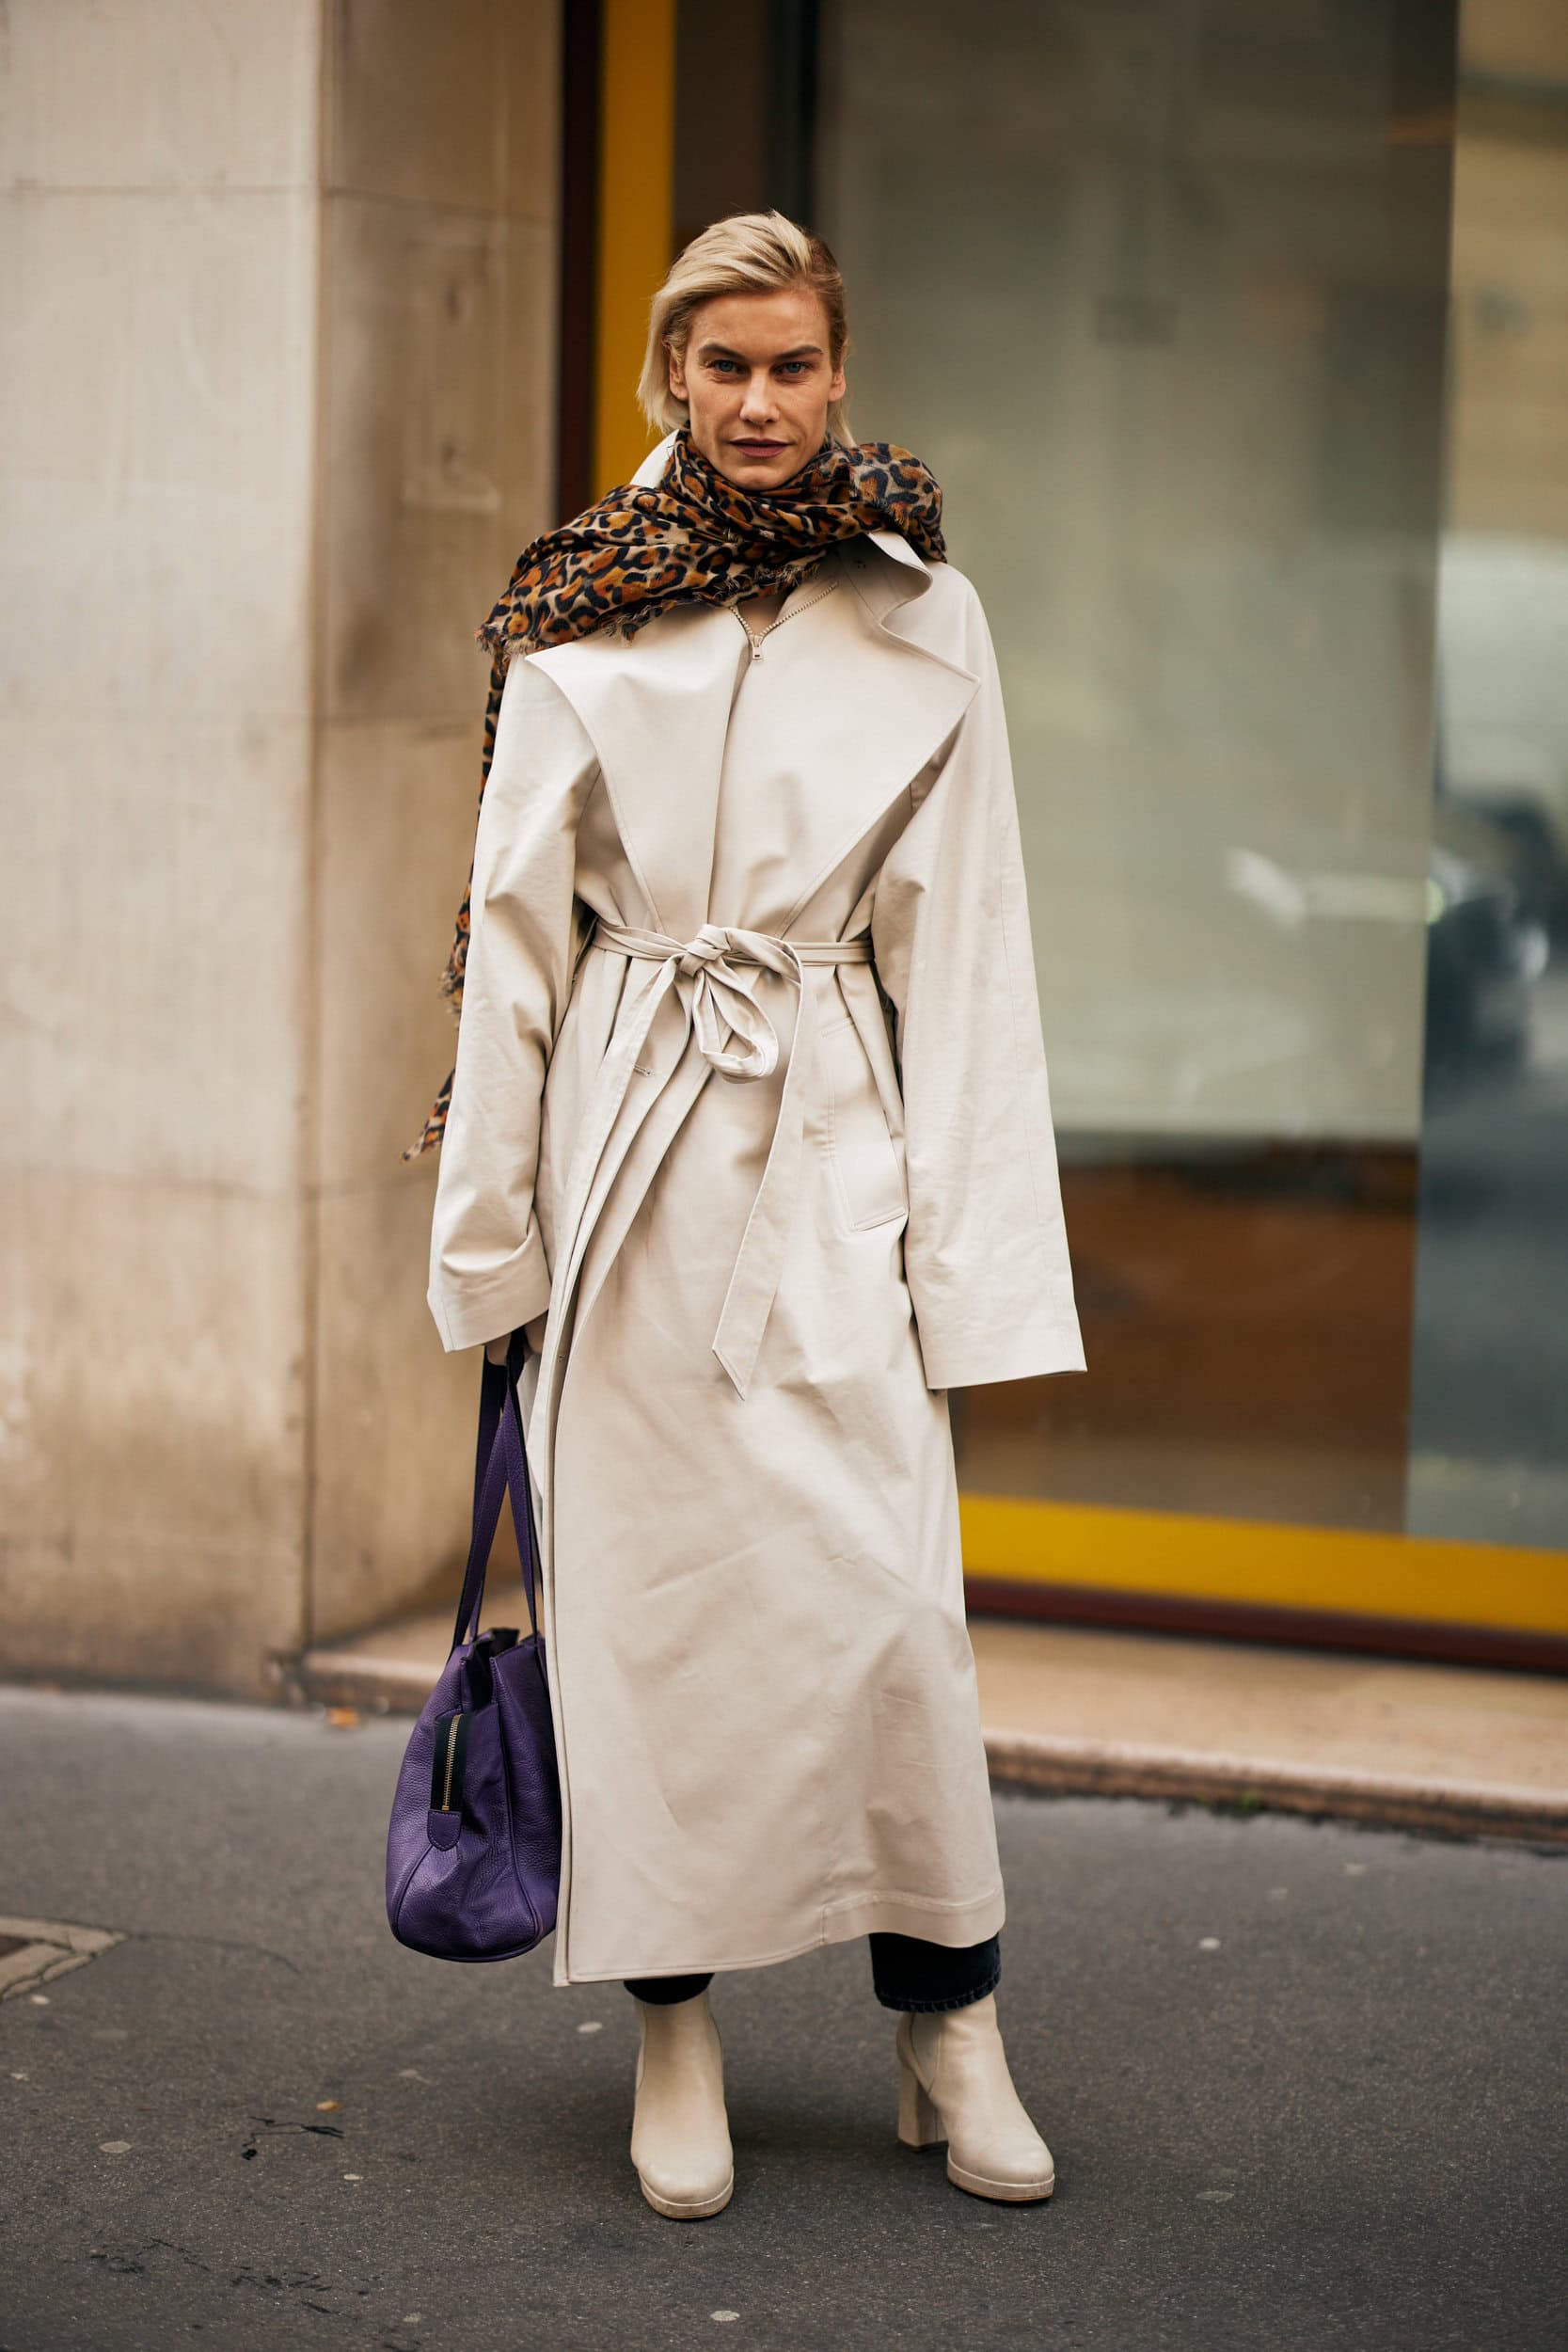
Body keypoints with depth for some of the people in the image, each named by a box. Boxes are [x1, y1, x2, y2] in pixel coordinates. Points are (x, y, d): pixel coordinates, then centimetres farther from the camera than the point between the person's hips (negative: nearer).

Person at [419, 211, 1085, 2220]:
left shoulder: (924, 623, 5)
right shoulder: (575, 619, 4)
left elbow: (962, 943, 5)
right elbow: (516, 925, 6)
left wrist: (963, 1234, 0)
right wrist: (493, 1213, 3)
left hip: (830, 1148, 0)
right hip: (628, 1149, 0)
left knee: (883, 1590, -7)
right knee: (639, 1587, 2)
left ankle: (949, 2030, 8)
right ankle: (675, 2037, 16)